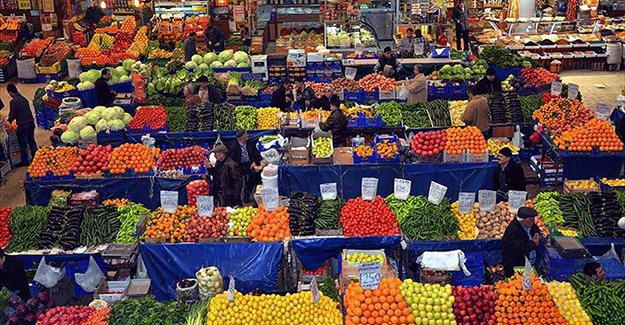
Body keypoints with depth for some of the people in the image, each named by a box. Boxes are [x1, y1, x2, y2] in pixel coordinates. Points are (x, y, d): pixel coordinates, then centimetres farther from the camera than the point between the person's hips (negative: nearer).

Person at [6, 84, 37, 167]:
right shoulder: (23, 99, 9)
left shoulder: (13, 101, -14)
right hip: (31, 122, 7)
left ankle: (25, 161, 15)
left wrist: (9, 121, 12)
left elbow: (12, 114, -11)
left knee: (23, 144, 6)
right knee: (31, 141, 19)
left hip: (22, 125, -7)